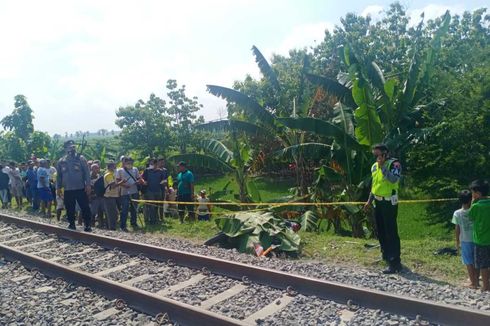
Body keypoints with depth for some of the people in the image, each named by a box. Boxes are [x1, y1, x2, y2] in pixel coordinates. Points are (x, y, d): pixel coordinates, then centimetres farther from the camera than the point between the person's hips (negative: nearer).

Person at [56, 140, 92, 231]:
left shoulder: (81, 158, 0)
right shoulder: (61, 161, 9)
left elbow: (86, 172, -4)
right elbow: (59, 176, 13)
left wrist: (88, 185, -11)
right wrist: (58, 188, 8)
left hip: (81, 189, -3)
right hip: (67, 190, 3)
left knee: (85, 207, -3)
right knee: (69, 209, 10)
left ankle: (87, 225, 6)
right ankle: (72, 224, 23)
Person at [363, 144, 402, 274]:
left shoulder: (394, 164, -13)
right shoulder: (374, 166, 10)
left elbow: (394, 179, -31)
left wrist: (383, 166, -27)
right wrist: (369, 201, 18)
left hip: (389, 203, -8)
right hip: (378, 202, 8)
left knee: (391, 232, -7)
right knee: (380, 231, 17)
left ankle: (395, 263, -4)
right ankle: (386, 255, 34)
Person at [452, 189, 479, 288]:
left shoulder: (457, 213, -10)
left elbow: (457, 229, -5)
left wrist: (457, 241, 6)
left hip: (465, 241, -1)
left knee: (469, 263, 8)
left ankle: (474, 283, 13)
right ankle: (476, 281, 26)